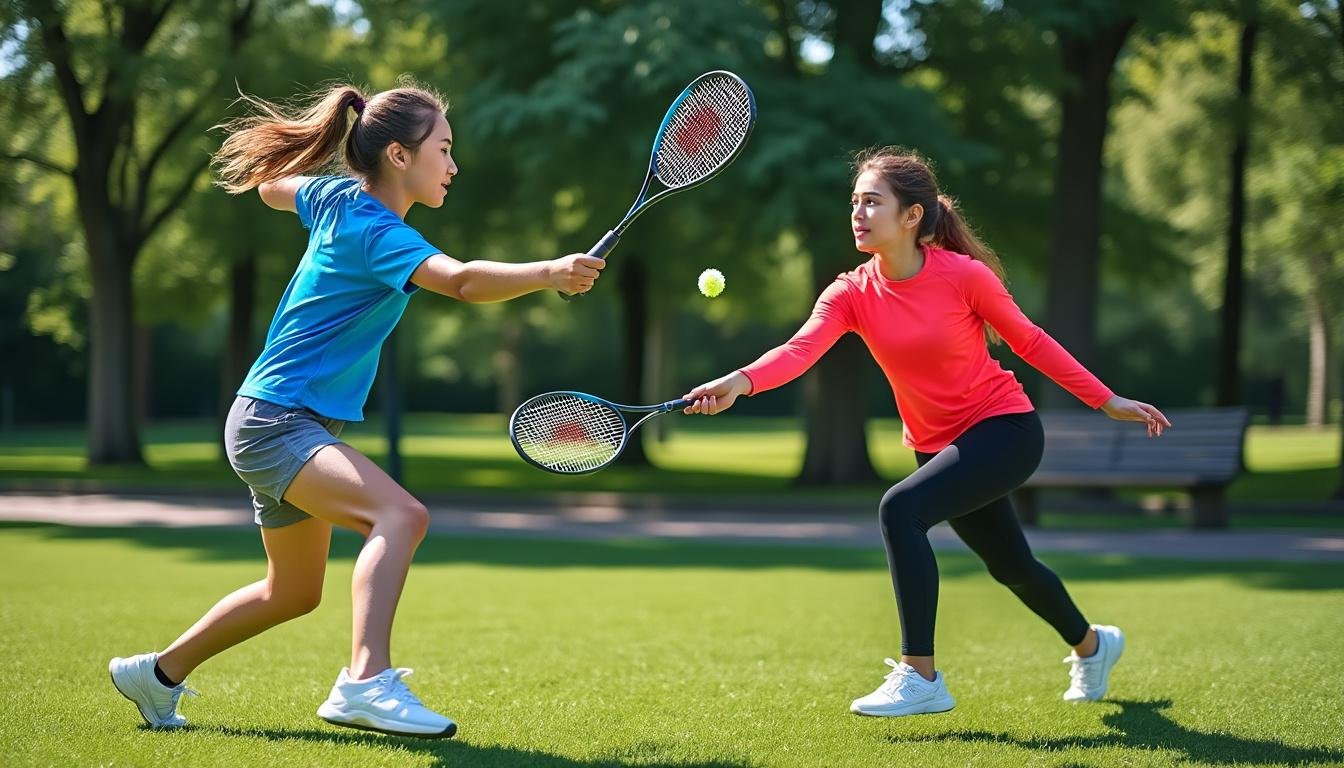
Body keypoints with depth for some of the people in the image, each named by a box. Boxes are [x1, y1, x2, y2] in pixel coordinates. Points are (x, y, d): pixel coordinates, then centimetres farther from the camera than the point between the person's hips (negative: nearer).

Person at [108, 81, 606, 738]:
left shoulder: (337, 197, 5)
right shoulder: (377, 233, -22)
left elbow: (272, 185, 27)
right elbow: (464, 281, -40)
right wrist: (549, 272, -52)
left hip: (284, 423, 10)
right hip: (275, 421, -10)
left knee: (294, 591, 24)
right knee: (400, 515, -33)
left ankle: (159, 673, 40)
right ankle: (365, 683, -44)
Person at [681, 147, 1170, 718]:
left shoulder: (964, 276, -19)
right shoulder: (852, 294, -10)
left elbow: (1029, 341, -5)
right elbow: (799, 350, -28)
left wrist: (1107, 401, -2)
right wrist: (739, 382, -48)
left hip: (1004, 429, -5)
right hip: (937, 445, 6)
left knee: (901, 508, -27)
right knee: (1010, 566, 20)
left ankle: (920, 677, -21)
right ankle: (1091, 645, 51)